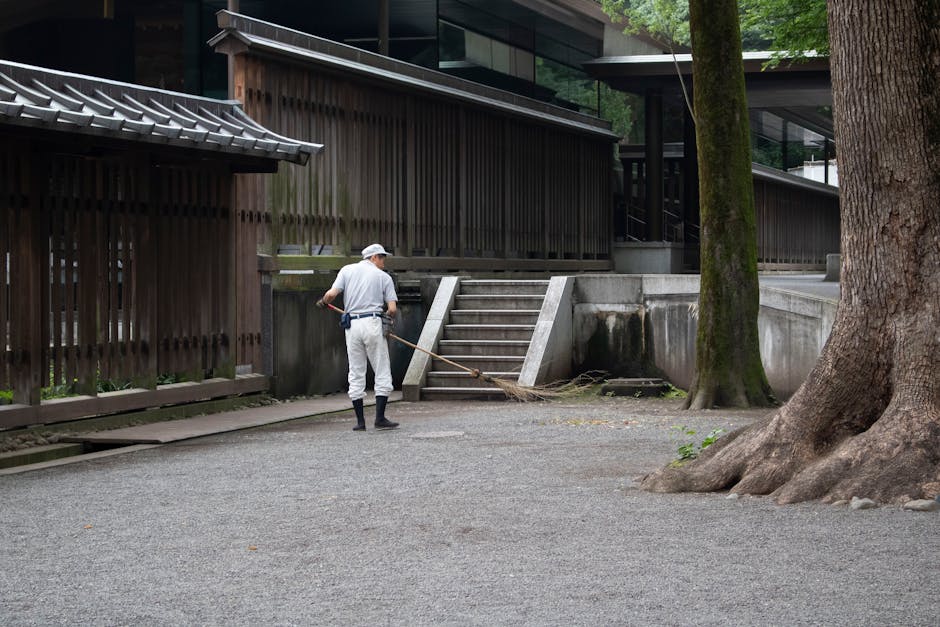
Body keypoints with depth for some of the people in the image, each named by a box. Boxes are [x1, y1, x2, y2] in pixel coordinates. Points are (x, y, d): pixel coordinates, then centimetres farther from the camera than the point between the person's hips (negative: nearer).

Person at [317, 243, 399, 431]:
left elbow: (332, 294, -3)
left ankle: (360, 421, 7)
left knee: (356, 374, 8)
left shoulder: (347, 270, 10)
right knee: (382, 372, 4)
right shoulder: (383, 276, 6)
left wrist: (323, 302, 17)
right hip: (373, 323, -3)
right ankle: (380, 418, -3)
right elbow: (393, 309, 0)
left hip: (352, 324, 3)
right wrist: (388, 316, 21)